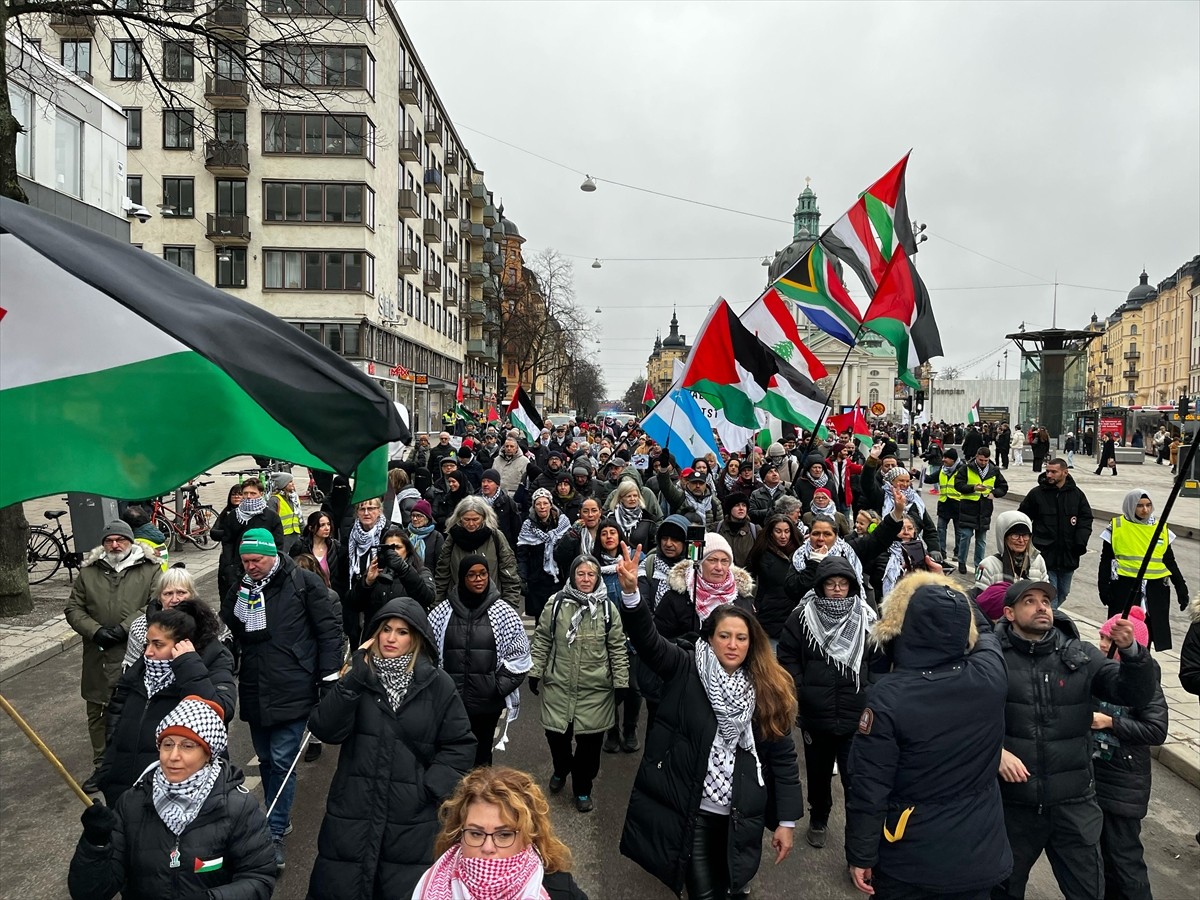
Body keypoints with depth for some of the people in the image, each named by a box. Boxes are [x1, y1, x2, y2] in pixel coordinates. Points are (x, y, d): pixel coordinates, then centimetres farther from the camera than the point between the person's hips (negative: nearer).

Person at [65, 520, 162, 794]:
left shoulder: (150, 570, -2)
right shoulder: (87, 572, 8)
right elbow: (73, 609, 7)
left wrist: (125, 628, -17)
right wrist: (95, 631, -9)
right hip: (98, 657, 4)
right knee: (98, 713, 12)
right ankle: (102, 766, 26)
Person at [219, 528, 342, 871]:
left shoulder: (304, 583, -7)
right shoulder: (239, 592, 8)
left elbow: (329, 630, -7)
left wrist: (329, 675, -9)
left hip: (292, 692, -6)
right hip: (255, 693, 6)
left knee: (282, 761, -4)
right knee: (266, 760, 17)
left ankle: (275, 834, 7)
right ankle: (277, 819, 33)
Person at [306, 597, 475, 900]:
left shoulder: (437, 685, -2)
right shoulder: (358, 677, 3)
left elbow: (460, 744, 1)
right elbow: (325, 730, -10)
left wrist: (433, 786, -9)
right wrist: (354, 677, -17)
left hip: (412, 818, -1)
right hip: (354, 812, 2)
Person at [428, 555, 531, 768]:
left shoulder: (504, 613, -3)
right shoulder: (443, 611, -1)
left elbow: (519, 655, 1)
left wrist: (501, 686, -6)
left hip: (488, 701, 0)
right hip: (450, 700, 1)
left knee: (482, 753, 12)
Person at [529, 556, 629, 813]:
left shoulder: (607, 608, -2)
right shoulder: (556, 603, -4)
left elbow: (617, 648, 2)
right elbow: (542, 640, 4)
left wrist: (621, 682, 0)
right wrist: (535, 672, 3)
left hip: (595, 689, 0)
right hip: (558, 685, 0)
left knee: (590, 740, 5)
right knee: (556, 734, 9)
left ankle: (582, 789, 29)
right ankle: (561, 770, 42)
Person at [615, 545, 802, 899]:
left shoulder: (768, 690, 0)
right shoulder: (686, 669, -6)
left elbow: (782, 757, 3)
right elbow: (647, 639, -21)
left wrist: (786, 819, 1)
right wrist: (631, 592, -39)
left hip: (739, 817, 3)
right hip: (688, 811, -2)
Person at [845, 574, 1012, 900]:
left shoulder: (887, 697, -25)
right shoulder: (991, 674, -14)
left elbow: (868, 787, -20)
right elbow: (985, 636, 11)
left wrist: (861, 854, -6)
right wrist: (950, 592, 24)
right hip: (979, 852, 4)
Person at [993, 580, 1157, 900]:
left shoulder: (1081, 655, 0)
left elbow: (1137, 695, -6)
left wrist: (1130, 650, -20)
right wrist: (995, 751, -21)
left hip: (1074, 802, 2)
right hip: (1011, 801, -2)